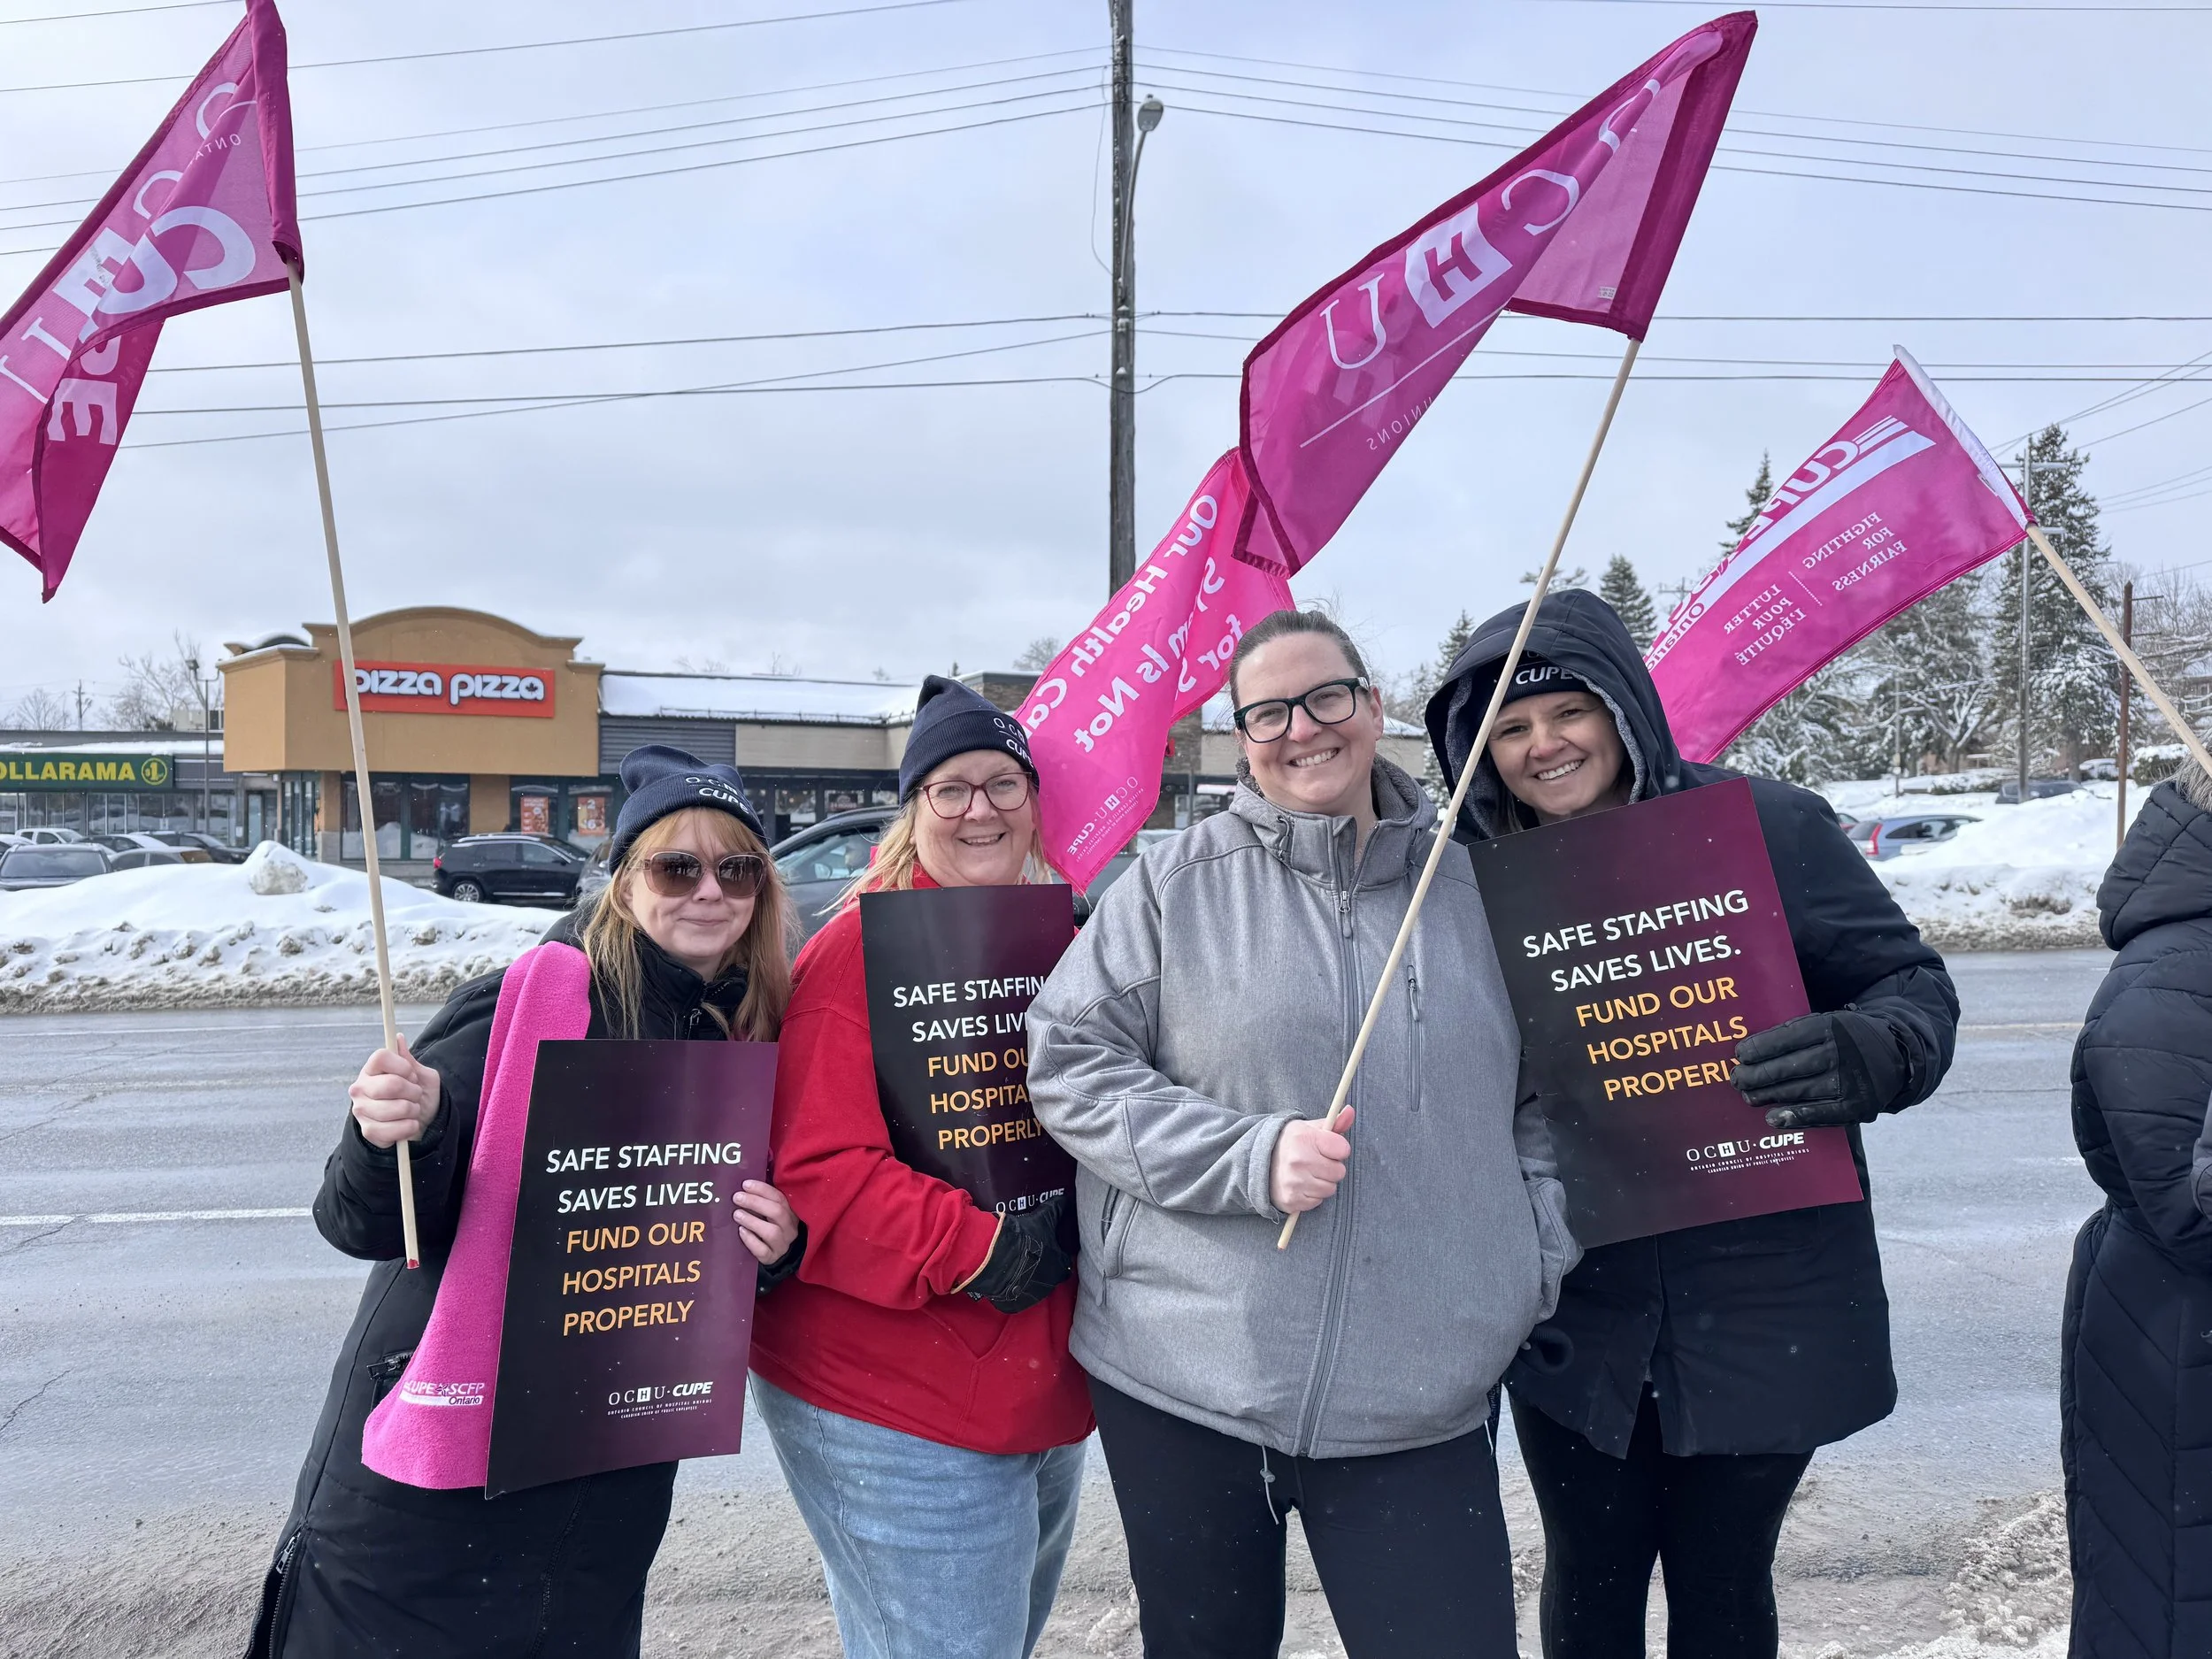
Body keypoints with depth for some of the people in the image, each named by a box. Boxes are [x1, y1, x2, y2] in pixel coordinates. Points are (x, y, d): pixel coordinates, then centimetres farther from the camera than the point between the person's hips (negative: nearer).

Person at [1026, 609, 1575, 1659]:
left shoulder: (1471, 889, 7)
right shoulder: (1175, 883, -2)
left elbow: (1540, 1103, 17)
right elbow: (1065, 1065, -5)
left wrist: (1537, 1270, 6)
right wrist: (1249, 1156, -15)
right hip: (1181, 1380, -1)